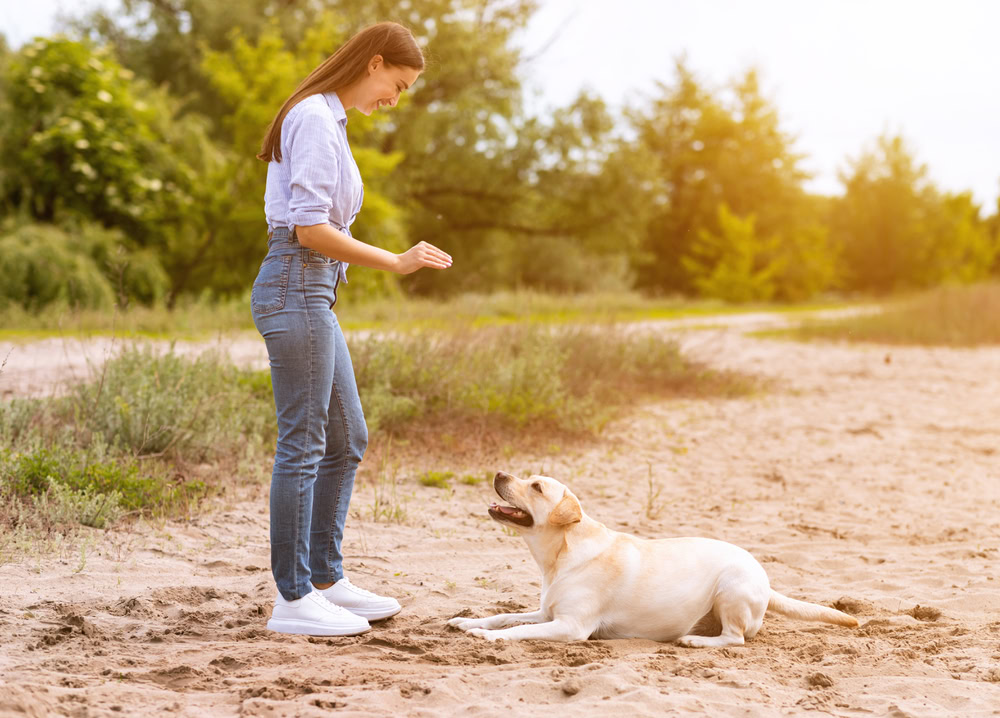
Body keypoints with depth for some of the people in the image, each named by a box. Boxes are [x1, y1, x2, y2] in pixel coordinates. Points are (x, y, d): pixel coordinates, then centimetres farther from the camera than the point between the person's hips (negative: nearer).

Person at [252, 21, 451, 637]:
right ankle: (293, 600, 1)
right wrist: (397, 262, -17)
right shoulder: (315, 120, -12)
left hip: (313, 293, 10)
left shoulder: (325, 119, 19)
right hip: (296, 290, -10)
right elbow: (310, 228, -20)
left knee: (348, 441, 14)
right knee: (303, 445, -6)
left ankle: (326, 580, 21)